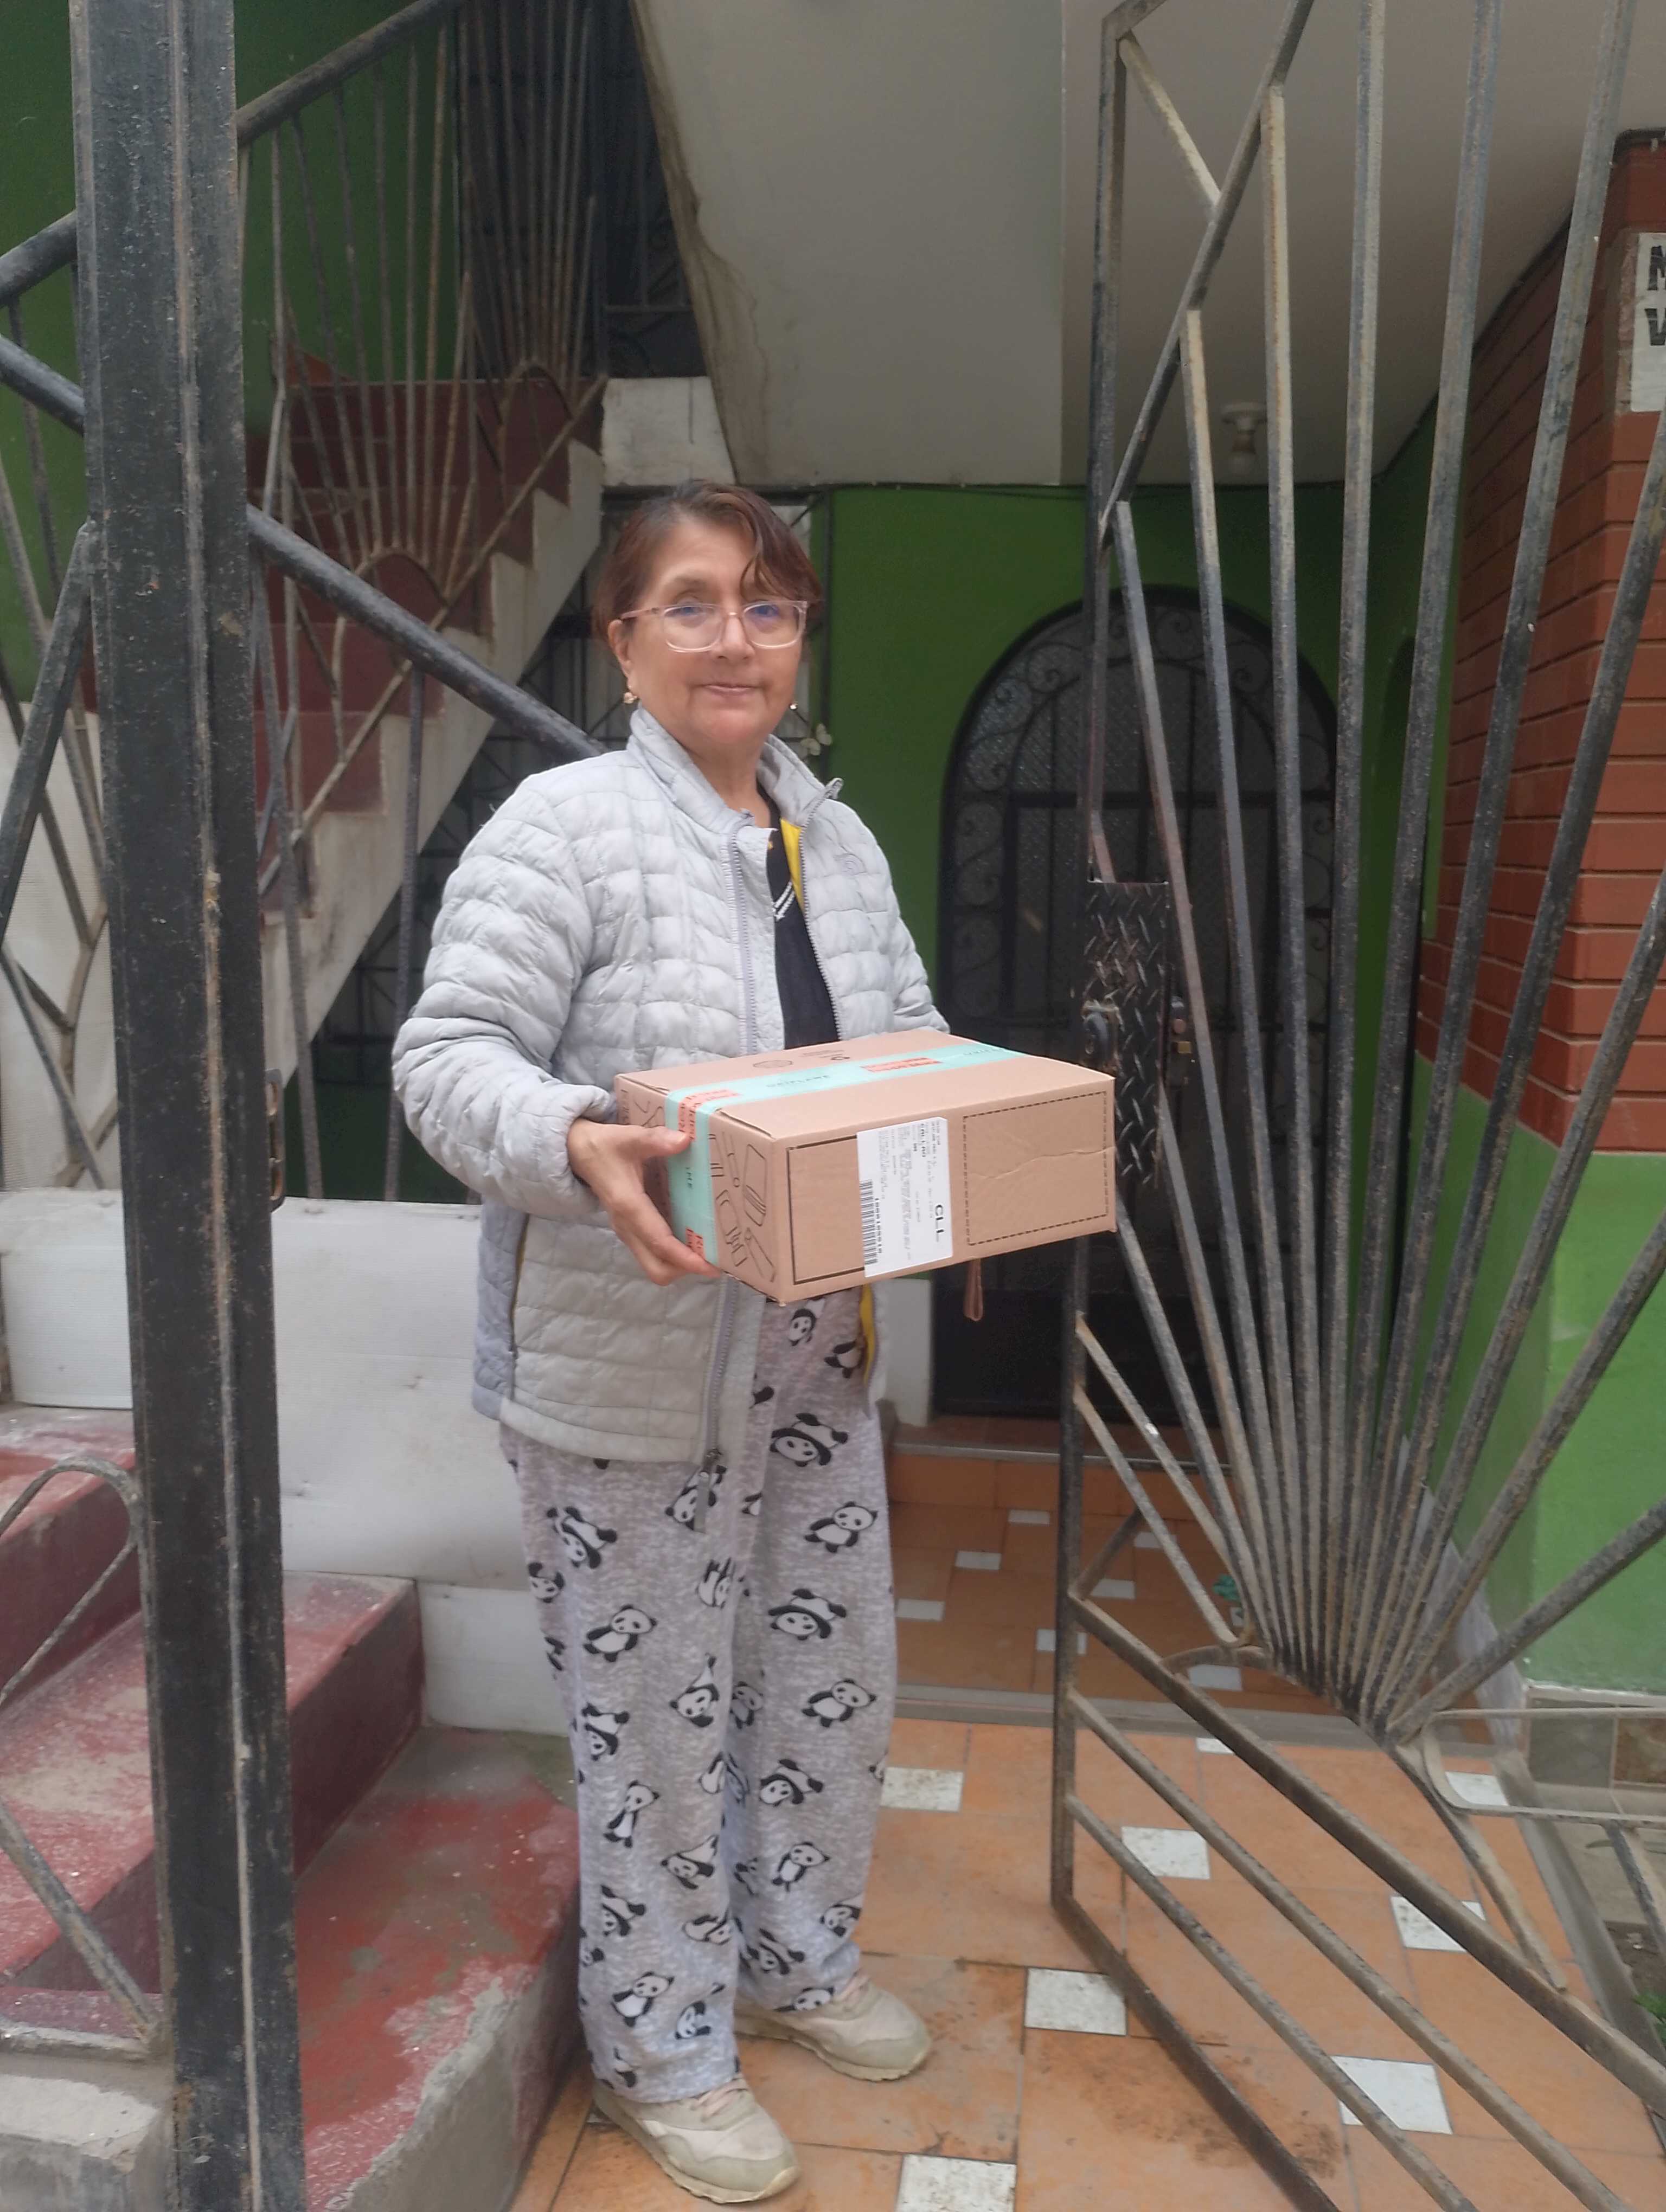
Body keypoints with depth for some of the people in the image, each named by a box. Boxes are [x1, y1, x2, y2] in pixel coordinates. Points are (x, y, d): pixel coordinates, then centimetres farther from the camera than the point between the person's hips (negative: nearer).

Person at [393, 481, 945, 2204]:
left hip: (815, 1353, 7)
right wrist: (574, 1144, -36)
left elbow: (910, 1041, 17)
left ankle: (793, 1956, 46)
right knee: (659, 1706, 8)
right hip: (630, 1365, -7)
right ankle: (662, 2048, 33)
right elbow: (447, 1054, -17)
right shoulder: (565, 826, -12)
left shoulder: (838, 841, 10)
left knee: (832, 1669, 20)